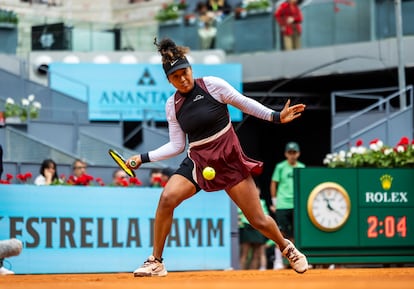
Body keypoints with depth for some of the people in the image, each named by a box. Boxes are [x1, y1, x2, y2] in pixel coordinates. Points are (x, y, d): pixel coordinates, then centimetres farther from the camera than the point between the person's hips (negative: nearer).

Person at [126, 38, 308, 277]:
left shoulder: (212, 85, -10)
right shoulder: (172, 105, 2)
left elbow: (244, 103, 0)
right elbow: (177, 146, 6)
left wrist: (276, 116, -6)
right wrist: (144, 158, 0)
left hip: (230, 159, -3)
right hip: (198, 161, 3)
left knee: (258, 220, -2)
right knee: (167, 198, -21)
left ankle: (288, 248, 30)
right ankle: (156, 262, -10)